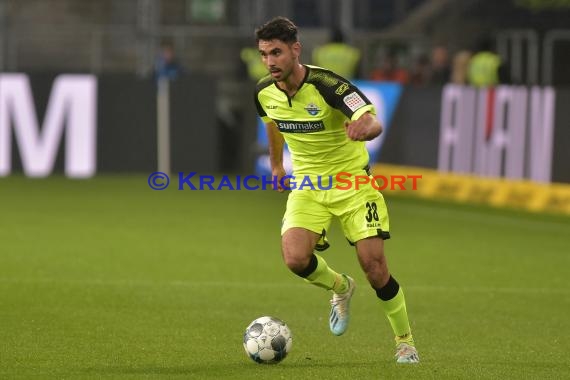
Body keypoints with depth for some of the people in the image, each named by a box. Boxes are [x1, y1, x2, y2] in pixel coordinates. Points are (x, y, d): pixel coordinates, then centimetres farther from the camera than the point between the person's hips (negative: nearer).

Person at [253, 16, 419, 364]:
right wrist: (276, 165, 26)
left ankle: (405, 342, 13)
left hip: (352, 181, -4)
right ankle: (340, 288, 17)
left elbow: (374, 123, -39)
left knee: (374, 266, -10)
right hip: (307, 183, 4)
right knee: (295, 259, -18)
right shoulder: (265, 92, -7)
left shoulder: (327, 85, -25)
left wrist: (363, 128, -62)